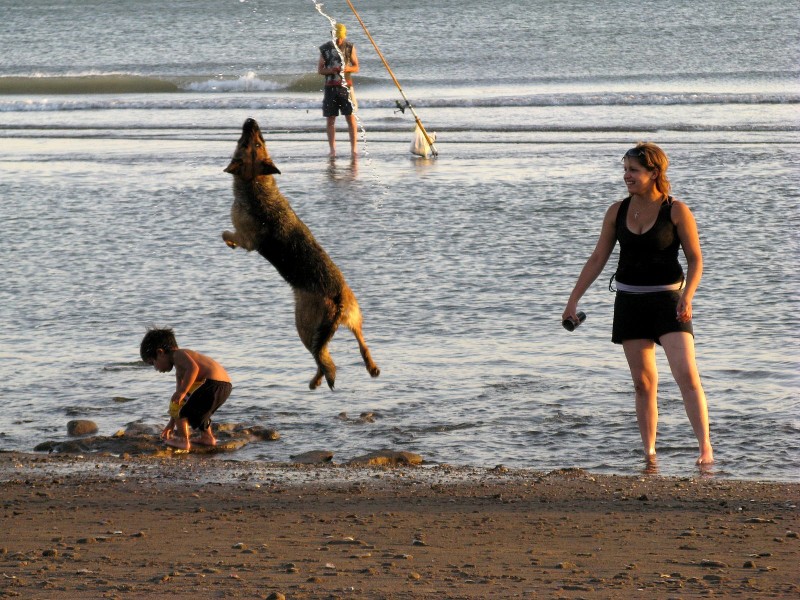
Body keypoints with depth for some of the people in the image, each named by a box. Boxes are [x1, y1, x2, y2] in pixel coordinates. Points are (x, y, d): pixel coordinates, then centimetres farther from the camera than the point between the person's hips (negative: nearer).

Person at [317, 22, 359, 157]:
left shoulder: (349, 47, 4)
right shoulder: (325, 48, 3)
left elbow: (356, 67, 6)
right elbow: (320, 69, 5)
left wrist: (347, 69, -16)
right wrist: (330, 70, -15)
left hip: (346, 86, -1)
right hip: (330, 87, 1)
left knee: (351, 117, -6)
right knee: (330, 119, 1)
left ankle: (353, 147, -2)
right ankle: (332, 149, 5)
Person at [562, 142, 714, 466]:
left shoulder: (676, 211, -7)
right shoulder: (617, 212, 4)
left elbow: (695, 260, -4)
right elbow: (597, 259, 9)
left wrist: (686, 296, -19)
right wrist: (573, 301, 6)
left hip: (667, 299, -4)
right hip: (630, 302, 4)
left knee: (687, 375, -16)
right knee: (643, 384, 5)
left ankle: (706, 448, -17)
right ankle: (649, 454, 11)